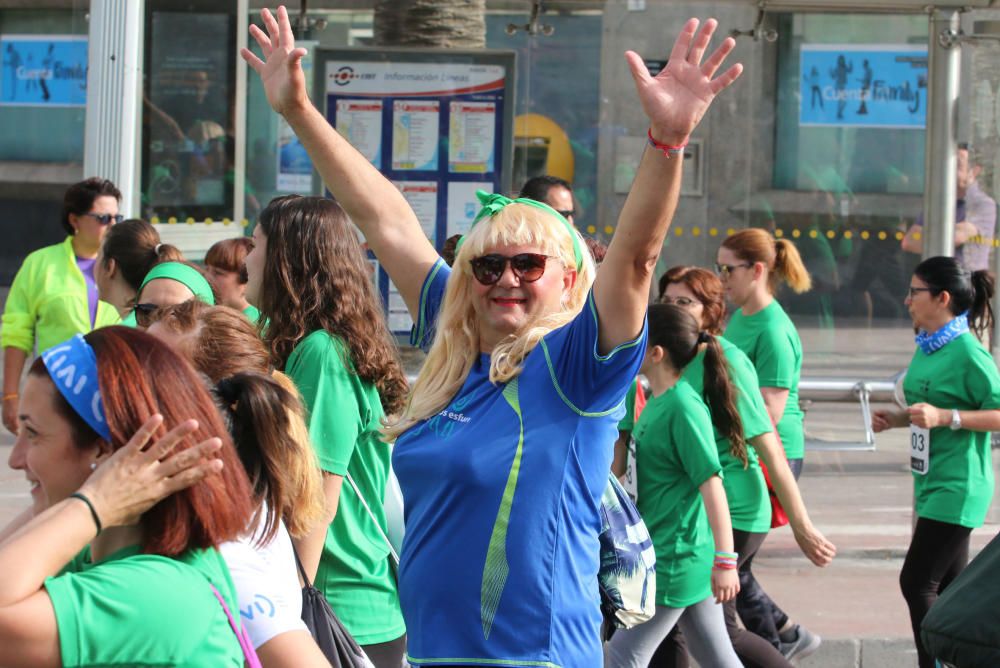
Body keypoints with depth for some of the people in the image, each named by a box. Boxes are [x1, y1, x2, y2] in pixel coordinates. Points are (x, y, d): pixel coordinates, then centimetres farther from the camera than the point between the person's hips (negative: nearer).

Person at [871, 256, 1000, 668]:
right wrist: (897, 419, 8)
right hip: (932, 483, 9)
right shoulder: (927, 347, 9)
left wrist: (944, 416, -27)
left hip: (956, 489, -9)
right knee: (948, 587, 15)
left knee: (917, 583, -9)